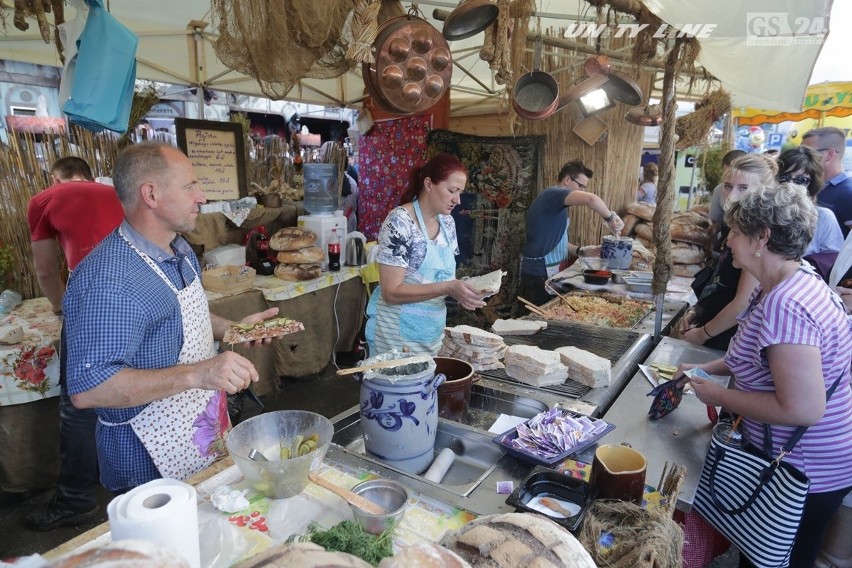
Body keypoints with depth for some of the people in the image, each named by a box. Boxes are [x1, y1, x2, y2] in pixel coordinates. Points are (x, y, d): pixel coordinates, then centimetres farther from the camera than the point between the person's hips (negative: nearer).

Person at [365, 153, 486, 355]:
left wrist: (461, 289, -6)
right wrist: (448, 288, -27)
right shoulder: (399, 222, -19)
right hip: (397, 334, -7)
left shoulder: (447, 222, 3)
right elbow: (391, 292, -22)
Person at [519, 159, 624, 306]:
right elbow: (590, 199, -33)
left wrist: (581, 251, 7)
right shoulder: (554, 193, -15)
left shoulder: (555, 203, 17)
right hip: (539, 272, -10)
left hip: (544, 270, 10)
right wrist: (610, 217, -18)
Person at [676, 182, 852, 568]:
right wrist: (708, 368, 7)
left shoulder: (785, 306, -32)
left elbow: (802, 409, -33)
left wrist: (719, 396, -21)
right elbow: (762, 354, 16)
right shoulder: (792, 282, 2)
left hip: (802, 477, -9)